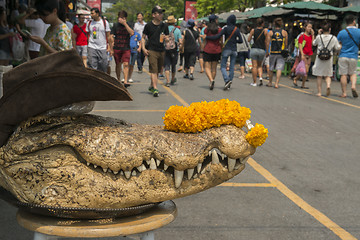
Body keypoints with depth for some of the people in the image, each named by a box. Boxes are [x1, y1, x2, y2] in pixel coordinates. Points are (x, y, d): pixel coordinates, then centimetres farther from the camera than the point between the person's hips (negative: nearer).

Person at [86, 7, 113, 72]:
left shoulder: (105, 22, 2)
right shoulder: (89, 23, 7)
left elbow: (108, 36, 4)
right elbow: (87, 35, 12)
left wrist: (111, 48, 1)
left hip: (102, 48, -1)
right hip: (91, 47, 1)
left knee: (103, 67, 4)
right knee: (92, 67, -6)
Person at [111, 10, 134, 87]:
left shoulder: (129, 25, 5)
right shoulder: (116, 25, 6)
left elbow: (132, 33, -14)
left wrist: (125, 24, -17)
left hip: (126, 48, -1)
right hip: (117, 48, 1)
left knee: (126, 64, -14)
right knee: (118, 64, 9)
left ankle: (125, 81, -19)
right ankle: (118, 80, 23)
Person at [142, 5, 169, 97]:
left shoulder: (164, 26, 10)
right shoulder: (148, 26, 0)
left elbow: (167, 37, 16)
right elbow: (143, 38, 7)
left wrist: (166, 38, -8)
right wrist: (143, 48, -5)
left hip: (162, 51, 4)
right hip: (152, 50, -4)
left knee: (158, 70, 13)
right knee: (153, 70, -11)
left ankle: (151, 86, 30)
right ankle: (155, 89, -16)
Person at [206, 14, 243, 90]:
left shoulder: (226, 29, -8)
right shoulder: (237, 29, 4)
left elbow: (217, 36, -14)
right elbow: (240, 41, 6)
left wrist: (206, 37, -9)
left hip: (226, 49, -4)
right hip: (234, 50, 4)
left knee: (223, 66, 1)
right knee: (232, 67, 6)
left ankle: (227, 80, -21)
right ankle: (228, 85, 7)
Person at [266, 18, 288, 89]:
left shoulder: (270, 32, 1)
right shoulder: (284, 32, 1)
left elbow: (267, 43, -3)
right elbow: (286, 44, 2)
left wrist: (267, 52, 5)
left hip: (273, 53, 1)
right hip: (281, 53, -1)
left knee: (271, 69, 14)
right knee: (279, 69, -2)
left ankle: (270, 83, 26)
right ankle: (276, 83, -10)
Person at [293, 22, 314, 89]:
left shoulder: (311, 36, 16)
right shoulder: (302, 36, -2)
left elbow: (313, 44, 2)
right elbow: (300, 46, -8)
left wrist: (312, 35, 2)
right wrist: (302, 54, -18)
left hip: (309, 55, 6)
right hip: (304, 54, -6)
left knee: (306, 71, 3)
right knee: (305, 70, -14)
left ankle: (303, 85, 8)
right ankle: (295, 79, 7)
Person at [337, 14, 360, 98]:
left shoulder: (342, 33, -4)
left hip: (343, 56, -1)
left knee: (343, 75, 2)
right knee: (353, 73, 17)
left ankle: (344, 93, 2)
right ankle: (353, 86, -8)